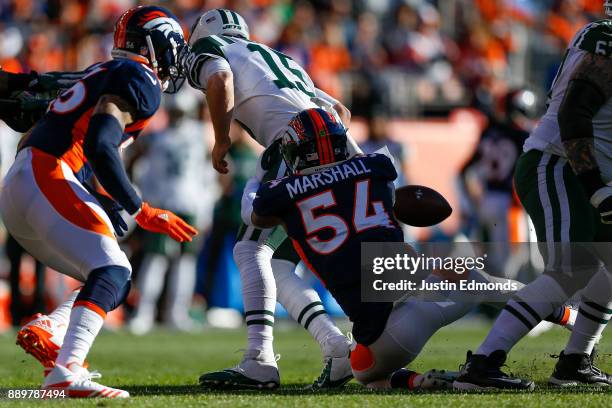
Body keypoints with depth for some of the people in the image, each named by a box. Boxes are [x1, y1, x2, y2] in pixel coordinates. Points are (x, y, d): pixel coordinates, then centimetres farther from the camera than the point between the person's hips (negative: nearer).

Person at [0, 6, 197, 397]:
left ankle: (47, 328, -6)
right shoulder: (137, 79, -2)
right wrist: (142, 211, -13)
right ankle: (65, 372, -35)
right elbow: (99, 147, -17)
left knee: (113, 279, 14)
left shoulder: (103, 74, 28)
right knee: (113, 272, -19)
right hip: (48, 178, -10)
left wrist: (100, 203, 21)